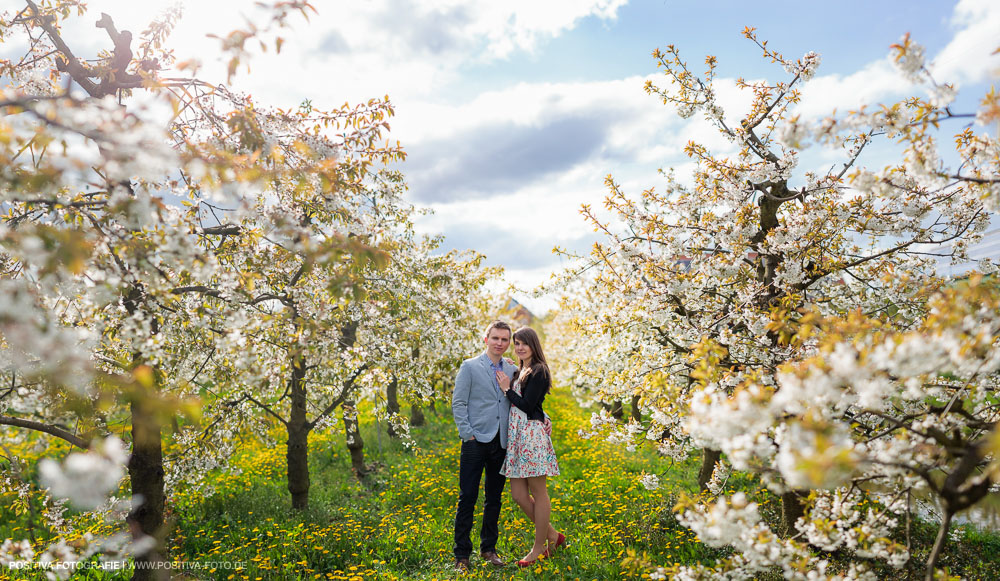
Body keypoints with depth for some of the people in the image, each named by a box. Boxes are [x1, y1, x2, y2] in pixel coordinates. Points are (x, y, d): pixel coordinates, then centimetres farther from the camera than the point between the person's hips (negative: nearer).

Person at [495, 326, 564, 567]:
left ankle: (539, 548, 12)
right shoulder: (520, 371, 18)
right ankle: (552, 535, 23)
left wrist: (507, 389, -6)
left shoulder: (539, 371, -8)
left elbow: (527, 405, -15)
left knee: (538, 493, 2)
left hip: (532, 434, -9)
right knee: (518, 494, 8)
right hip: (517, 435, 9)